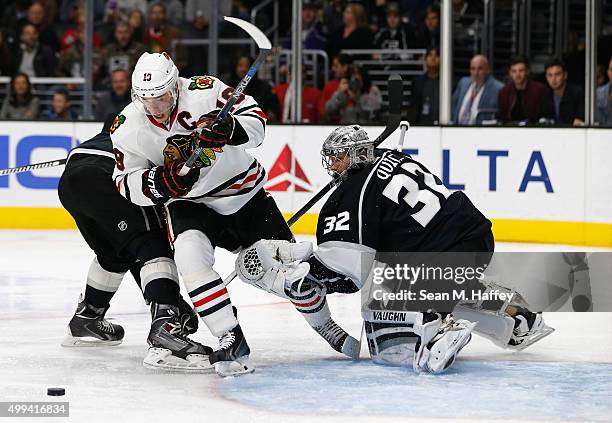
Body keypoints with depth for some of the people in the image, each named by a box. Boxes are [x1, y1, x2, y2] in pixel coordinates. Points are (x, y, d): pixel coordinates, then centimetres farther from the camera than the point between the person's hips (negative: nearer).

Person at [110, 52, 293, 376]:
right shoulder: (128, 127, -13)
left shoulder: (204, 91, -21)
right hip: (189, 202, 0)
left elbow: (255, 121, -18)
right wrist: (161, 181, -27)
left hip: (244, 192, 0)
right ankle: (231, 339, -27)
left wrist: (228, 129, -39)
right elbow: (127, 183, -7)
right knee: (189, 255, -31)